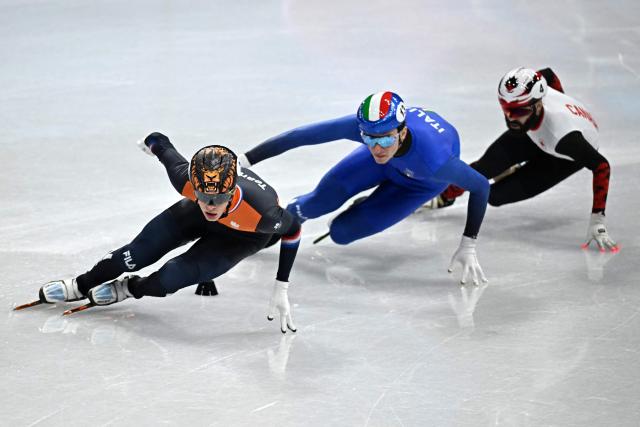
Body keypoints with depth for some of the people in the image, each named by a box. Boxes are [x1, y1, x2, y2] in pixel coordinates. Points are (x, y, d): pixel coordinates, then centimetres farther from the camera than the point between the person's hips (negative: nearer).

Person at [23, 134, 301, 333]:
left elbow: (292, 230, -23)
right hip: (194, 216, 3)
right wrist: (153, 142, 10)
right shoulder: (186, 179, -38)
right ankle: (80, 286, 26)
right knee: (136, 255, -1)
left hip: (240, 236, -3)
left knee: (171, 278, -18)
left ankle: (130, 289, 16)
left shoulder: (261, 211, -46)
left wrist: (281, 289, -21)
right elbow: (163, 147, -16)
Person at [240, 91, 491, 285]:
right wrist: (245, 160, -38)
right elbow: (301, 136, -36)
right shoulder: (361, 125, -39)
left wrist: (467, 248, -33)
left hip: (421, 182, -2)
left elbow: (480, 187, -33)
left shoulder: (432, 157, -46)